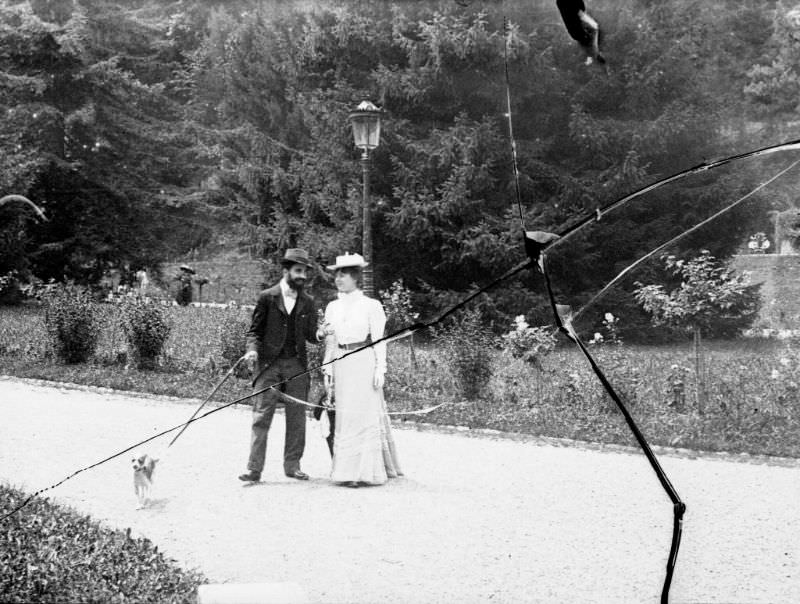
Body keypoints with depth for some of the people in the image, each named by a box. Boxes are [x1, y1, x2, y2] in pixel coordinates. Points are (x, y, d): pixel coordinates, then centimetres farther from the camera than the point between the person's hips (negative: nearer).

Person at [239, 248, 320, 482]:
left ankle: (292, 465, 15)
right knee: (261, 417, -4)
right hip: (269, 364, -3)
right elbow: (255, 330, 5)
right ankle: (254, 469, -3)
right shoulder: (267, 297, 2)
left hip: (297, 365, 3)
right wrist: (252, 349, -14)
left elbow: (311, 334, 12)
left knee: (297, 418, 5)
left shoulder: (307, 302, 11)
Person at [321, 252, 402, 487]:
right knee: (345, 417, 4)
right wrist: (328, 369, 10)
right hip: (341, 363, 5)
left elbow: (379, 341, -2)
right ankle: (347, 469, 8)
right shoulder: (332, 307, 13)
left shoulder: (371, 306, -2)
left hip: (364, 362, -5)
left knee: (365, 415, -4)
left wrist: (379, 369, -8)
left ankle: (365, 470, 0)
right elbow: (330, 342, 16)